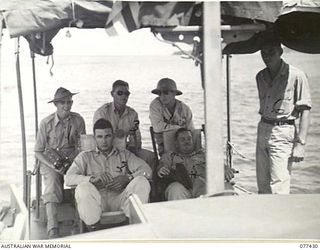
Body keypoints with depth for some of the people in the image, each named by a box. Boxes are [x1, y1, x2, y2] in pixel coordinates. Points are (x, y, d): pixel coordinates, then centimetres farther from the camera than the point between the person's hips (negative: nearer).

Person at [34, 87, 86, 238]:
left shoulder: (78, 120, 0)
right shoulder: (46, 123, -4)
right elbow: (38, 152, 0)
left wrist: (69, 161, -12)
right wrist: (53, 166, -14)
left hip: (72, 159, 2)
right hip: (50, 160, -2)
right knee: (52, 182, -30)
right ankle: (52, 230, -35)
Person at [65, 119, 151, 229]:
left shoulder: (125, 155, 23)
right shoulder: (85, 156, 19)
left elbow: (147, 170, 9)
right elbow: (69, 178, 2)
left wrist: (127, 178, -11)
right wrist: (92, 179, -16)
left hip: (120, 200, 1)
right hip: (97, 202, -1)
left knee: (142, 181, -23)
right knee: (83, 187, -33)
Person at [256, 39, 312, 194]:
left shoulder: (296, 76, -9)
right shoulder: (260, 77, 11)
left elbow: (305, 111, -10)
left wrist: (300, 143, -15)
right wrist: (263, 129, 12)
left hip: (283, 133, -6)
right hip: (263, 129, 7)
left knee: (278, 188, -8)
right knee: (263, 186, 12)